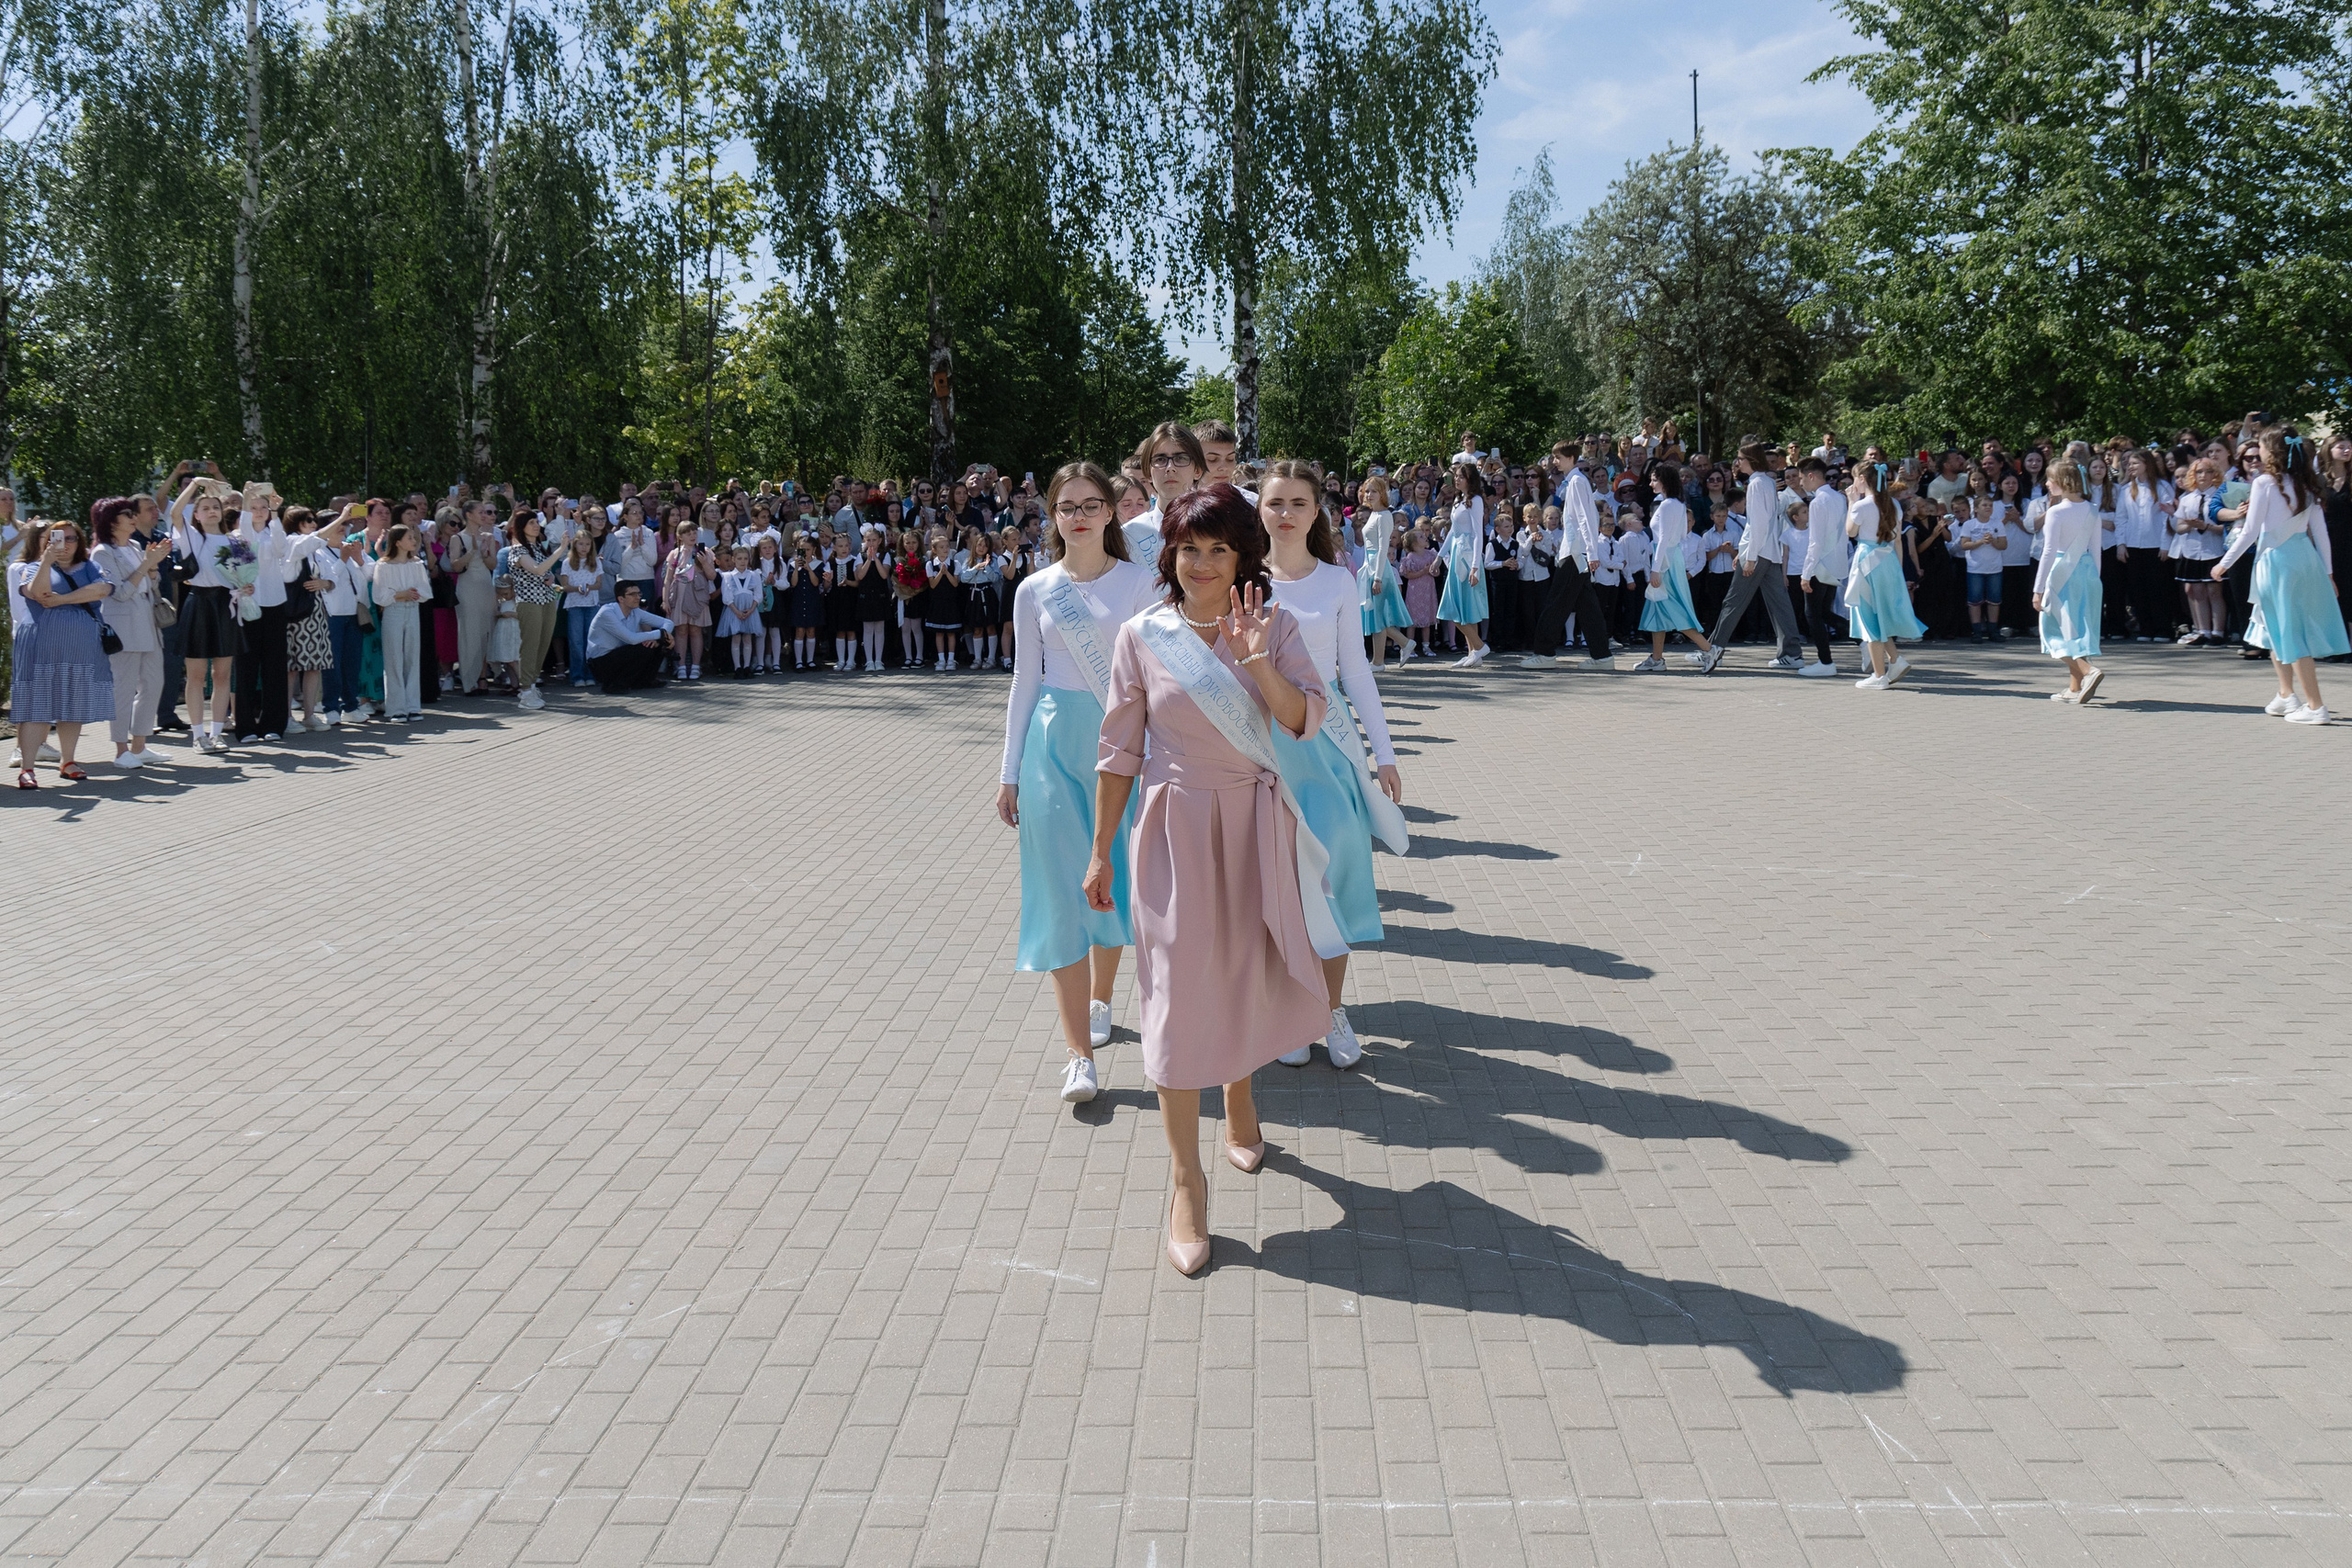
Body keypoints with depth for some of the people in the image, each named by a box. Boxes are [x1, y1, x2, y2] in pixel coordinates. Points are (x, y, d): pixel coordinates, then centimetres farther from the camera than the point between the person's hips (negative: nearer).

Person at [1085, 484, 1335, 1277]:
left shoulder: (1275, 626, -1)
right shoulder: (1142, 636, -4)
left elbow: (1308, 720, -10)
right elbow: (1119, 750, 1)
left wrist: (1258, 663, -25)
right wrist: (1100, 850, 2)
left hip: (1256, 823, 2)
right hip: (1176, 825, -2)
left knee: (1248, 973, 16)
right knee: (1180, 989, -3)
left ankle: (1239, 1108, 44)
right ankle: (1186, 1179, 5)